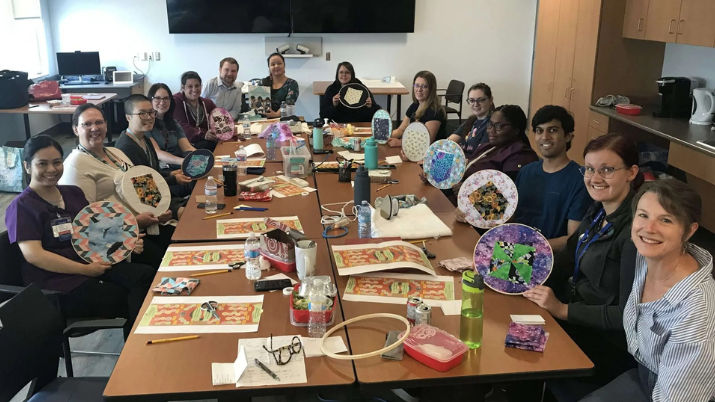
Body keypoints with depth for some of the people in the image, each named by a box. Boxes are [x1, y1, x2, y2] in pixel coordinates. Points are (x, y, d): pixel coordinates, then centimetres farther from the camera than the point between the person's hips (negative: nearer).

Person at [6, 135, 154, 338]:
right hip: (57, 282, -6)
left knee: (146, 275, -22)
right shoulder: (22, 206, -4)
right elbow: (33, 255, -15)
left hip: (95, 264, 6)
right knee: (131, 301, -22)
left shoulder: (74, 193, 16)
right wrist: (86, 269, -20)